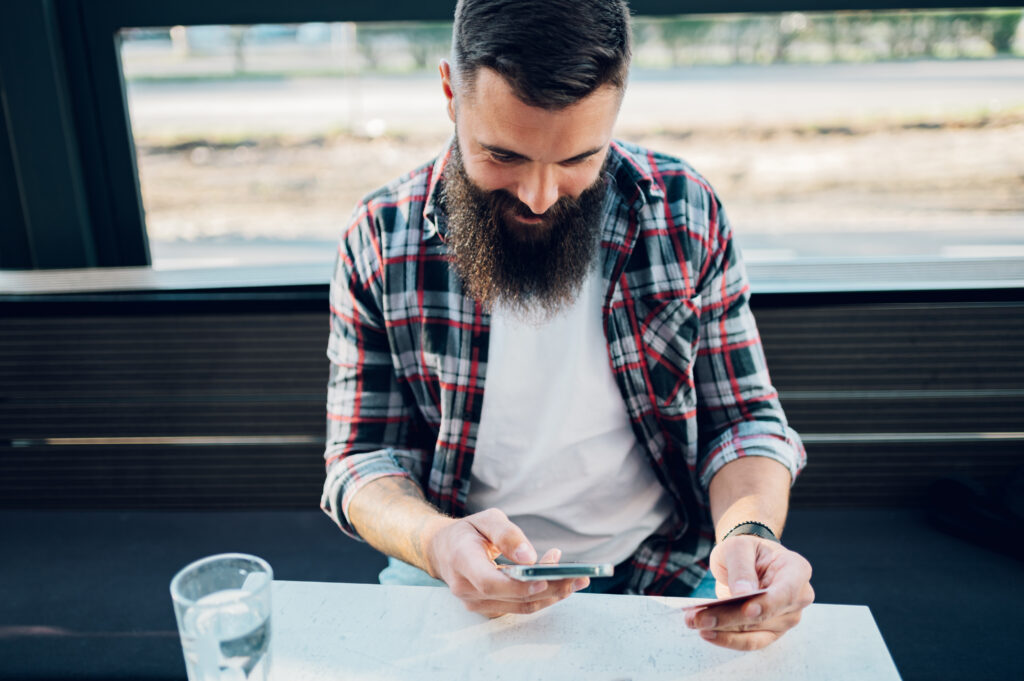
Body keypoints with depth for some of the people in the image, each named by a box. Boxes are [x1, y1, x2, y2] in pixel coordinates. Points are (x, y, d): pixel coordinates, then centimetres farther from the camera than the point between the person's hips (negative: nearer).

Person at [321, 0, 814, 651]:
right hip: (458, 578, -1)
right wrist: (434, 541, -25)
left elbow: (744, 418, 0)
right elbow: (364, 457, -3)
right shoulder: (380, 241, -7)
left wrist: (749, 533, -22)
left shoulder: (686, 211, -5)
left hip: (659, 570, 2)